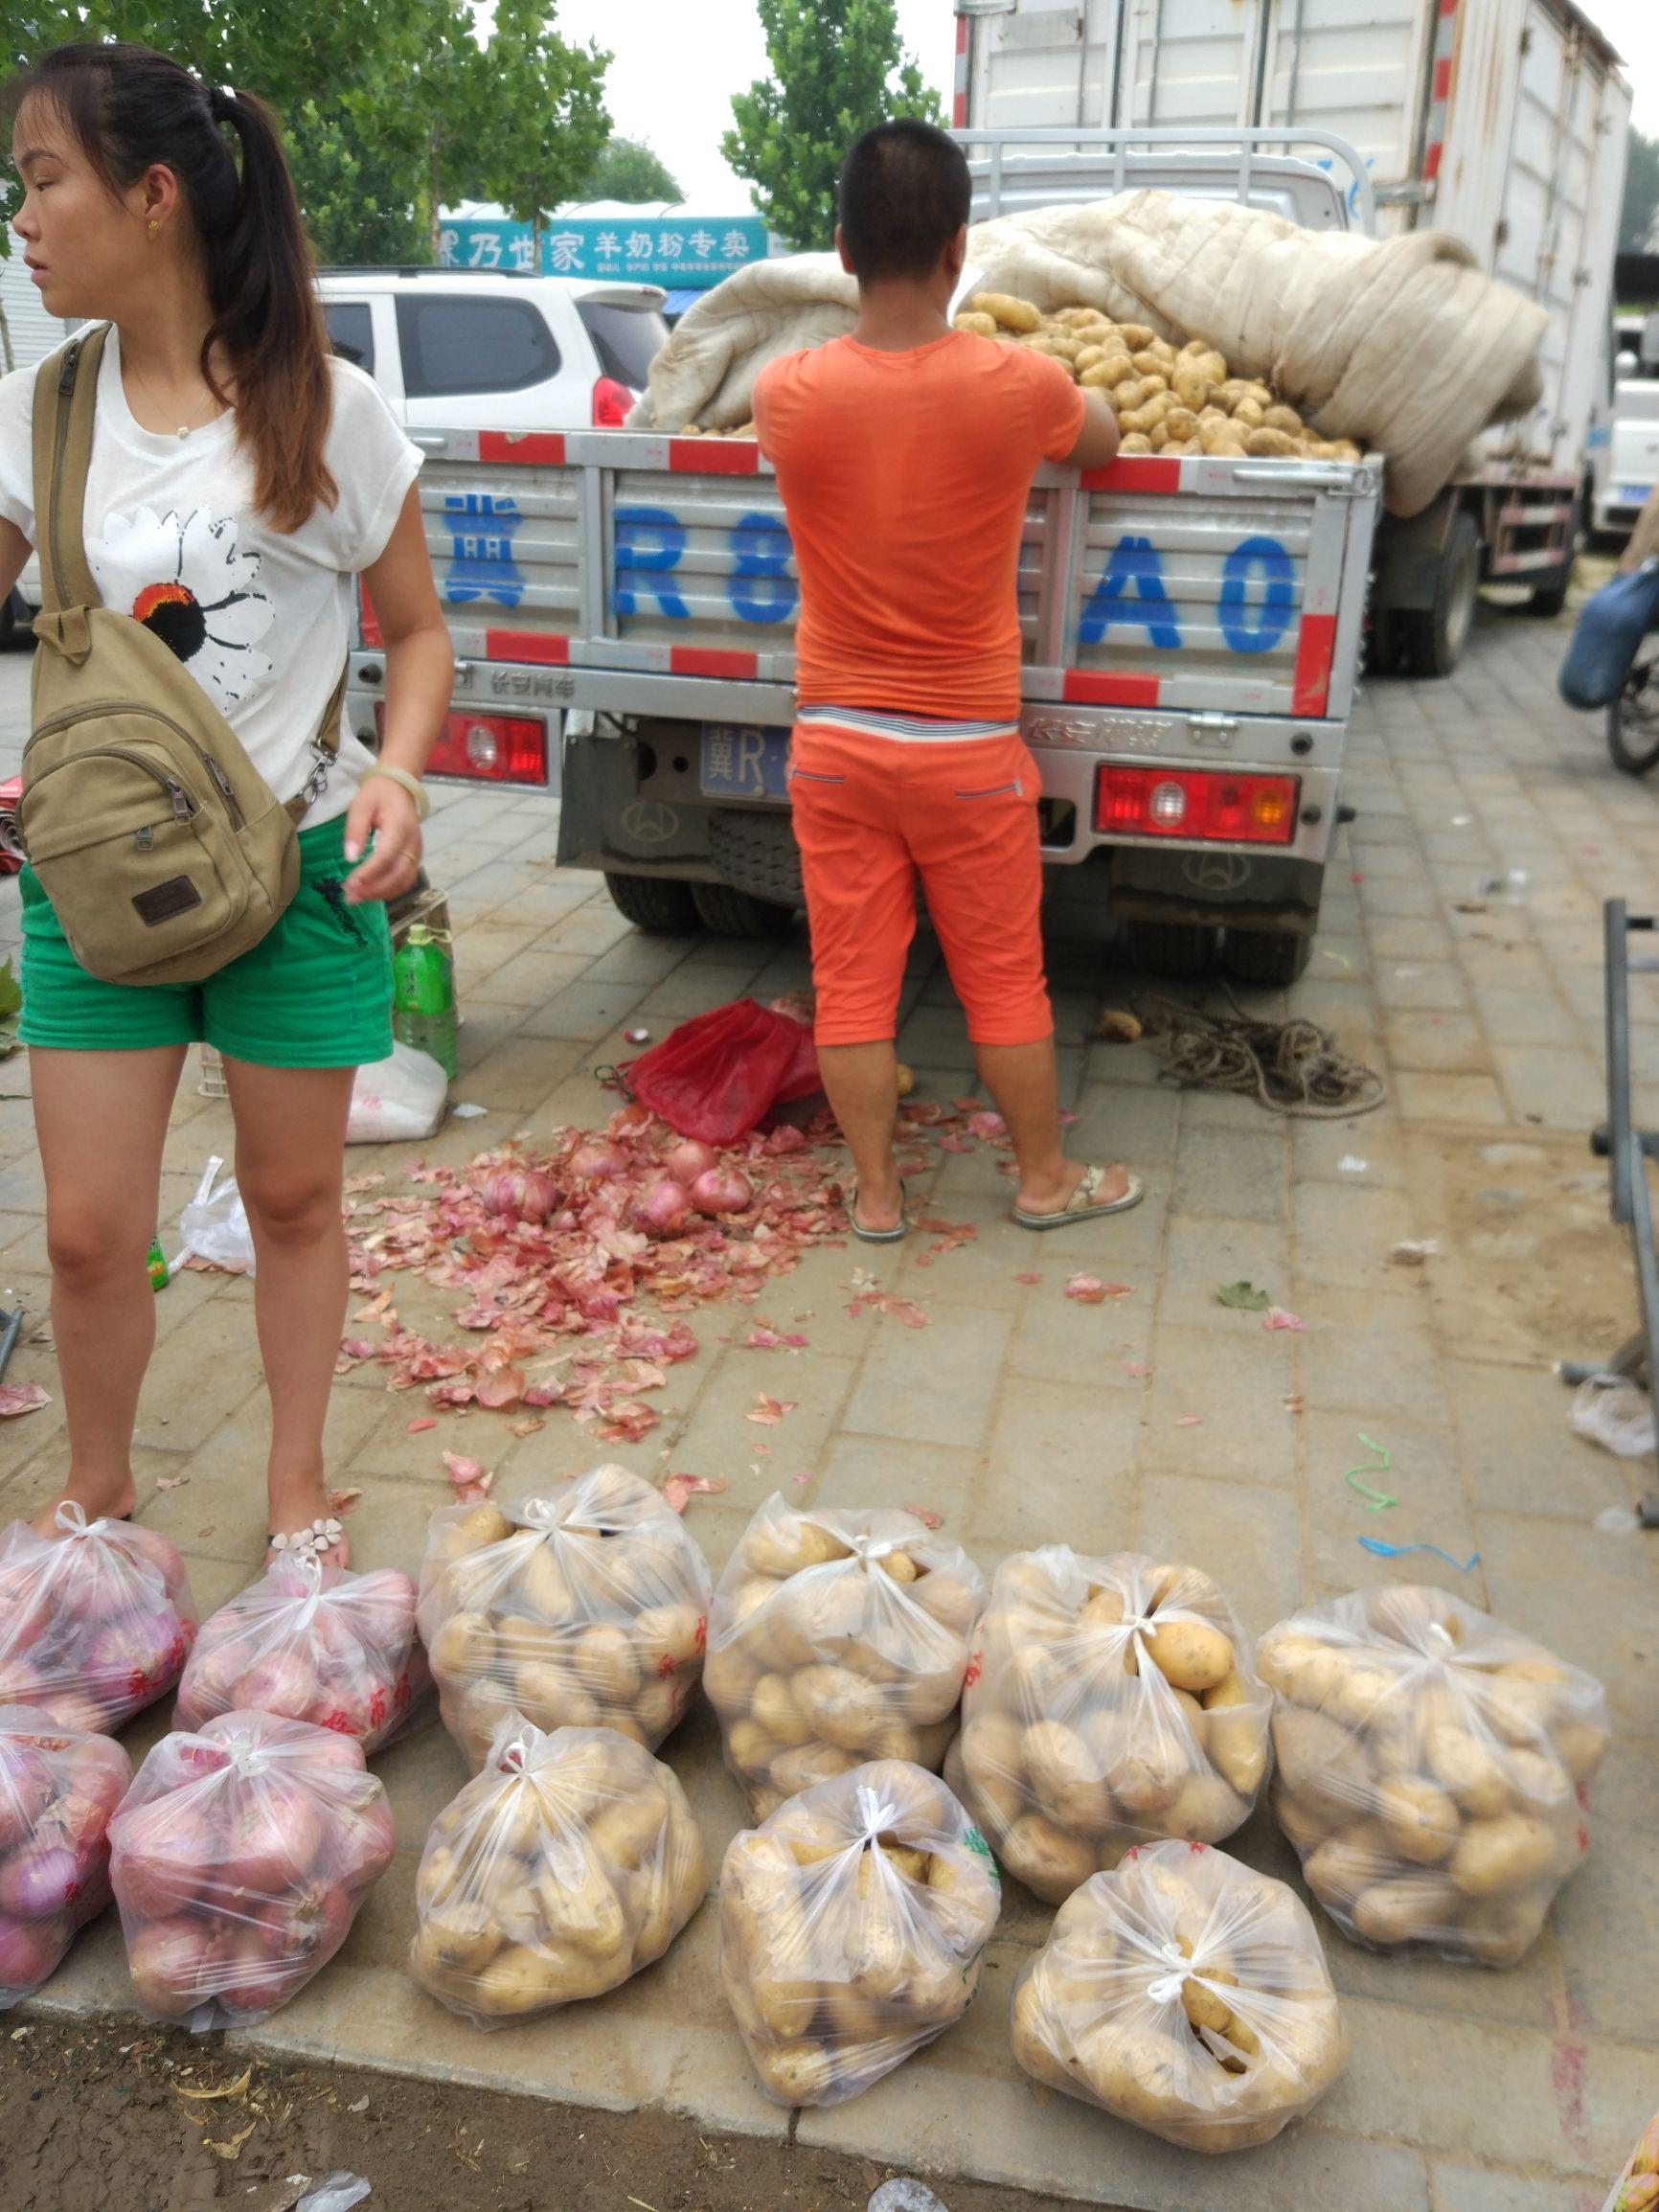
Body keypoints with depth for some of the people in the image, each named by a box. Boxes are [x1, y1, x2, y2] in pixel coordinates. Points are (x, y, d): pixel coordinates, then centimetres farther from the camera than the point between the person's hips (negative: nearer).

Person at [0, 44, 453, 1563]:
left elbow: (419, 631, 0)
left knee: (294, 1200, 12)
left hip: (295, 867, -2)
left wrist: (397, 771, -16)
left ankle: (298, 1485, 33)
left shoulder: (324, 410, -6)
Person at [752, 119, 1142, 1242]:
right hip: (967, 746, -1)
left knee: (853, 979, 11)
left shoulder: (787, 392, -9)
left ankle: (876, 1192, 22)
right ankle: (1048, 1178, 28)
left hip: (835, 739, 2)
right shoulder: (1018, 385, -14)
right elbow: (1104, 439, 8)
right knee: (1004, 979, 12)